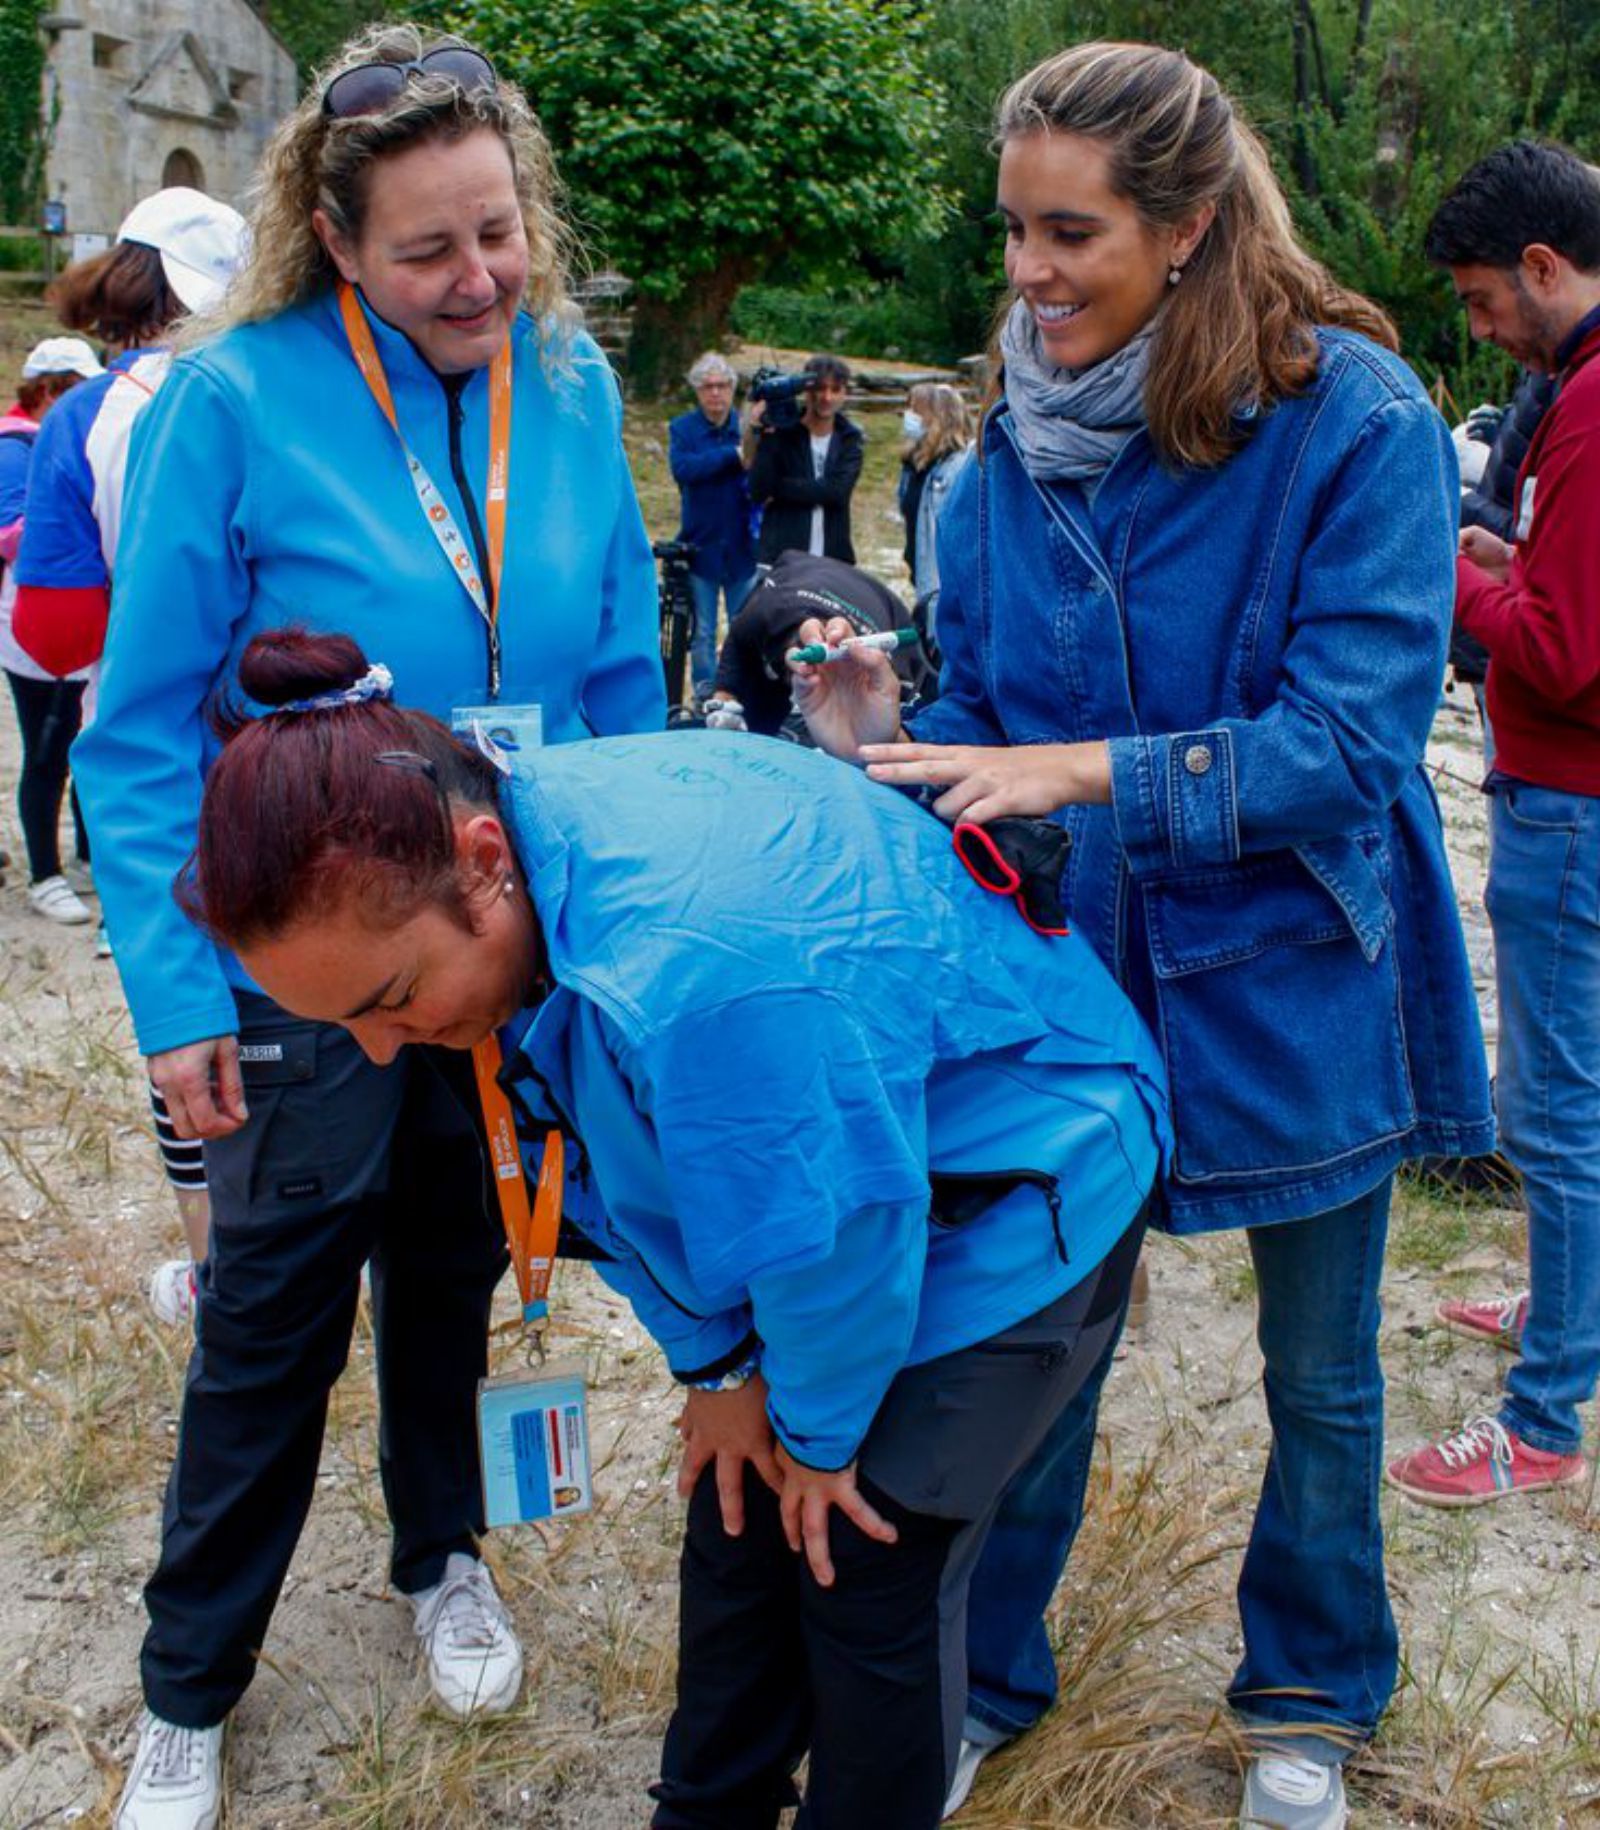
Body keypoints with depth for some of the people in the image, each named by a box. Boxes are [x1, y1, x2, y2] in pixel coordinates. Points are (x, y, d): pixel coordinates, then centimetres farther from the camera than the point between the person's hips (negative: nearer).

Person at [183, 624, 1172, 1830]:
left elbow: (831, 1232, -28)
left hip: (1019, 1203, -7)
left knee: (872, 1579, 1)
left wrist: (819, 1432, -9)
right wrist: (719, 1371, 4)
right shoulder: (531, 857, -13)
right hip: (836, 1178, 8)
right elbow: (632, 1173, 1)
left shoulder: (691, 958, -43)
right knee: (741, 1523, 14)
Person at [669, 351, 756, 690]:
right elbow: (683, 469, -18)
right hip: (700, 545, 0)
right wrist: (733, 455, -22)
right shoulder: (682, 428, 1)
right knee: (702, 634, 6)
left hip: (743, 547, 0)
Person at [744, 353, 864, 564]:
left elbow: (837, 490, -10)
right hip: (781, 556, -2)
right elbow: (758, 492, -10)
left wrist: (778, 487, -11)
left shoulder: (850, 438, 7)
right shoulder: (781, 432, 0)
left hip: (833, 559, 2)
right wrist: (764, 437, -18)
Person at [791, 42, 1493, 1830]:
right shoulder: (1013, 446, -3)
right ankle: (982, 1679, 38)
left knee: (1319, 1381, 17)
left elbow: (1351, 732, -23)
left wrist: (1091, 771, -32)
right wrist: (890, 744, -17)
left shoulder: (1354, 418, -17)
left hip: (1291, 992, -2)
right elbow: (986, 712, 4)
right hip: (1071, 980, 3)